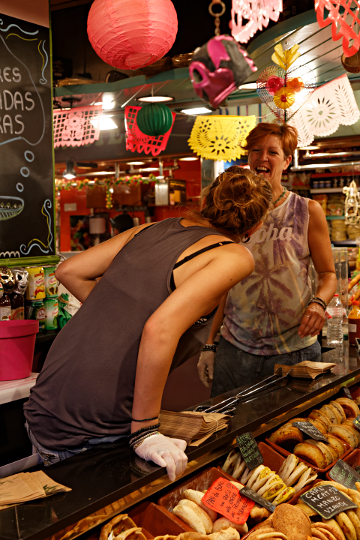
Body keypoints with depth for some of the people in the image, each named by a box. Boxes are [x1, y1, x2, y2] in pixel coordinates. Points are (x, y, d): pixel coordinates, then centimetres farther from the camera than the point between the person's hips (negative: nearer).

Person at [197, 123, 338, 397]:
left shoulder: (308, 211, 1)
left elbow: (328, 274, 5)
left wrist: (318, 302, -19)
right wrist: (209, 345, 7)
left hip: (294, 348, -2)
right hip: (236, 347, 2)